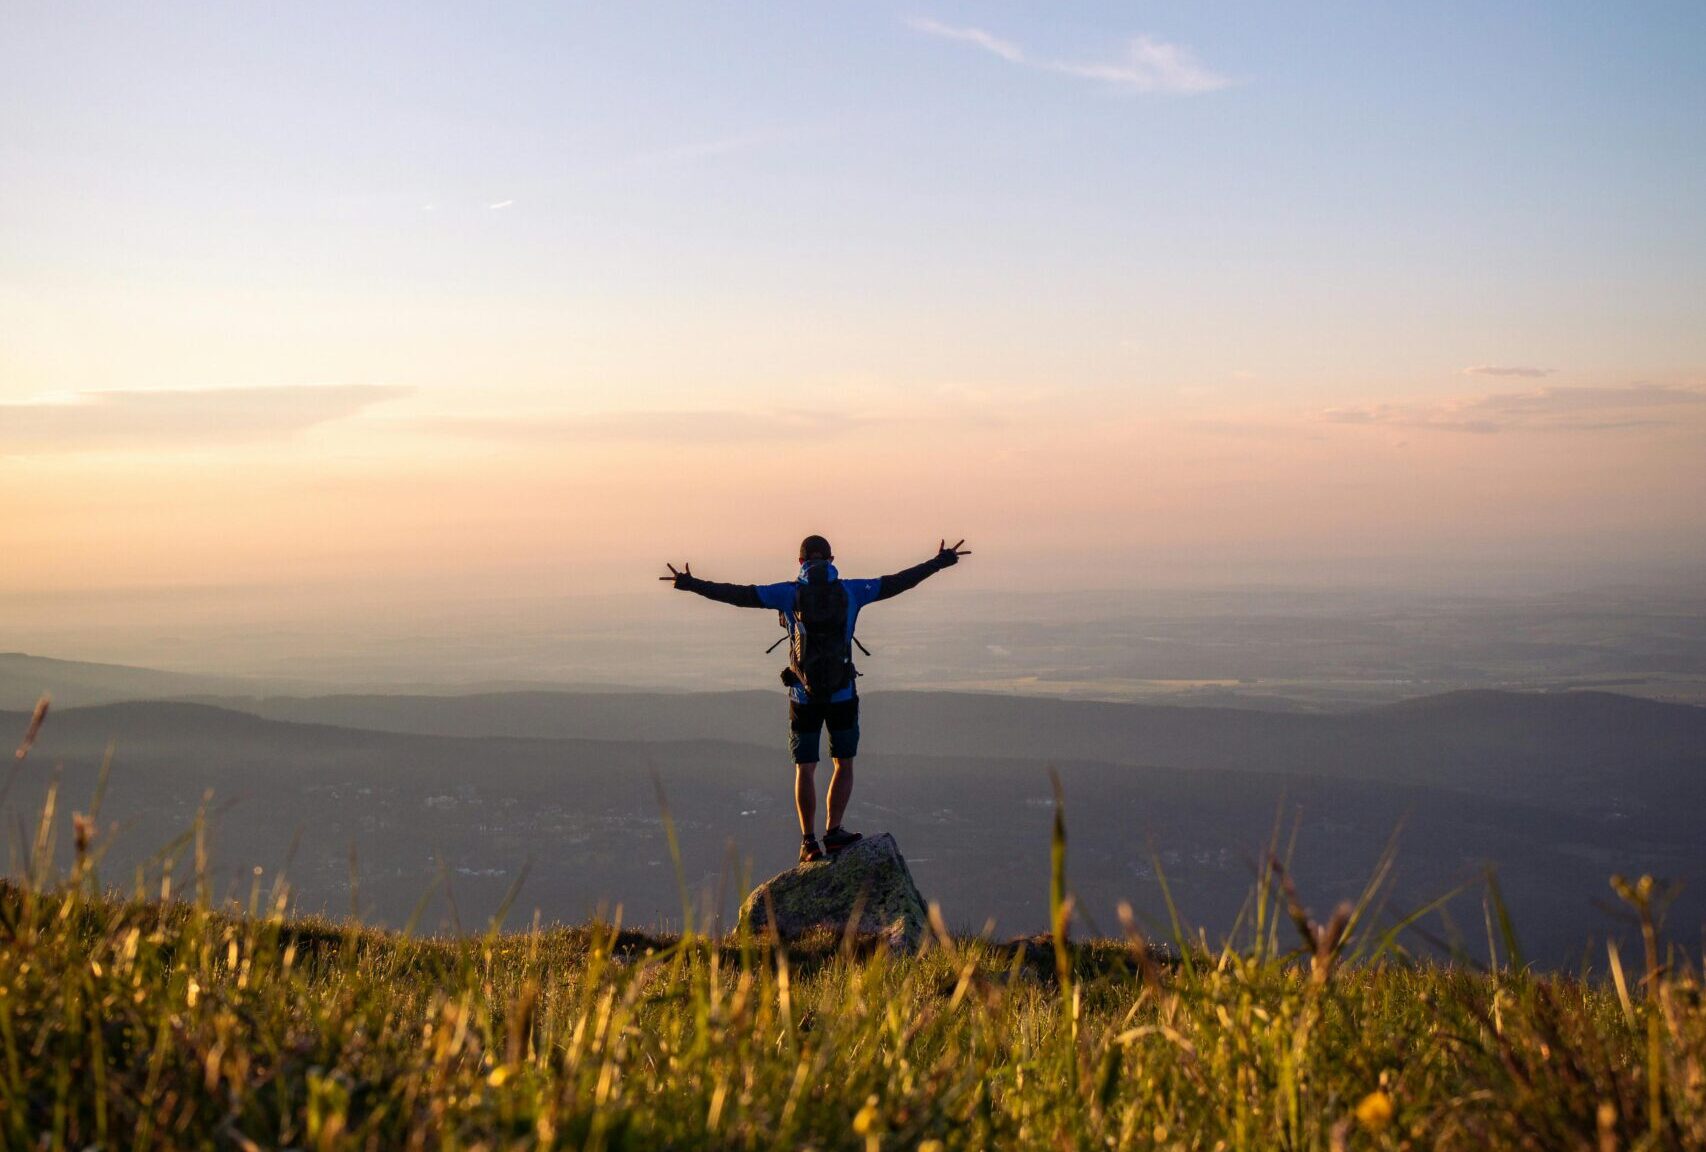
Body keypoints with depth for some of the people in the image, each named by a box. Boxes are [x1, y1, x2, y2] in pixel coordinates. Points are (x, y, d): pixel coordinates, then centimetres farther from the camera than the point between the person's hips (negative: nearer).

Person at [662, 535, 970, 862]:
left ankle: (809, 842, 7)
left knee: (805, 769, 8)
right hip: (843, 695, 0)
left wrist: (690, 584, 3)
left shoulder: (789, 593, -3)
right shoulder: (851, 591, 0)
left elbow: (739, 595, -4)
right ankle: (833, 832, 6)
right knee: (844, 765, 14)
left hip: (803, 697, 0)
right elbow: (897, 582, 7)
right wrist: (940, 562, 18)